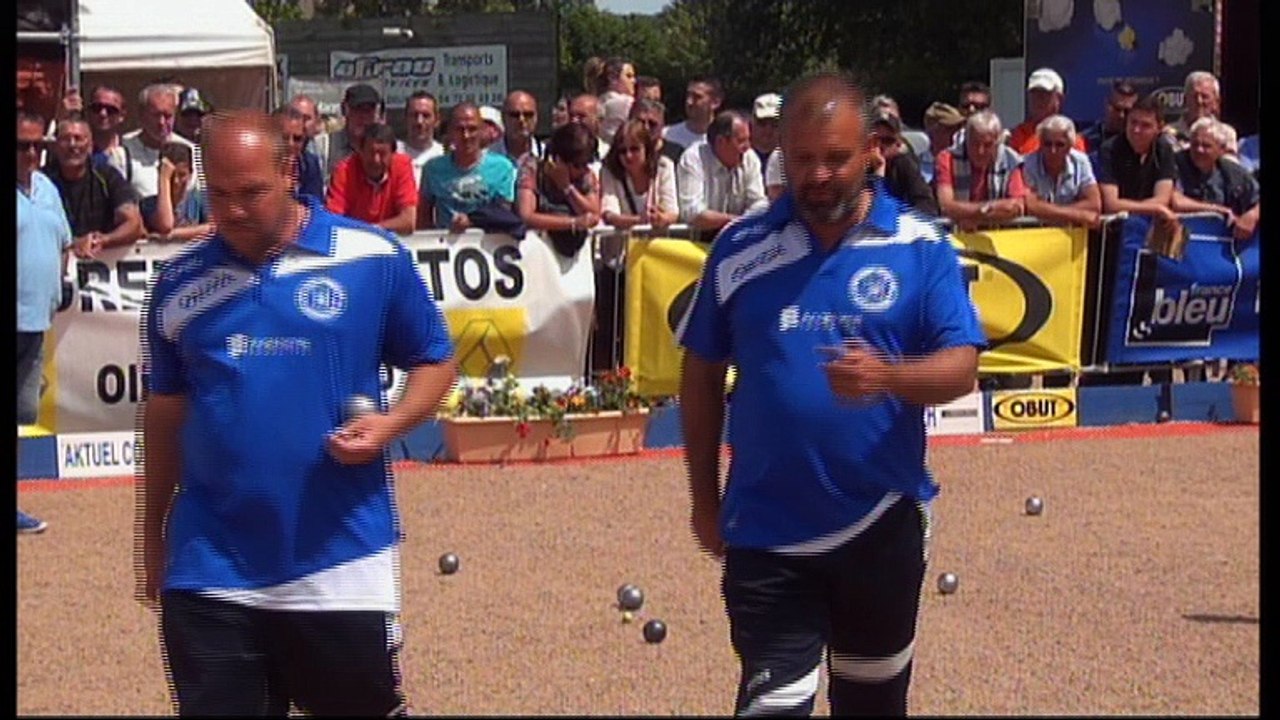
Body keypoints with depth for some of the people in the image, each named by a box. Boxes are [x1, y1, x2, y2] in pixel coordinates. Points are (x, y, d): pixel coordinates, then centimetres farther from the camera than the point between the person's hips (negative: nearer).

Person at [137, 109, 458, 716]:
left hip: (340, 568, -2)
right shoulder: (179, 284, 6)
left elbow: (436, 363, 5)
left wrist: (390, 424, -15)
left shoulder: (374, 258, -4)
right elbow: (165, 409, 15)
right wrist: (152, 531, 17)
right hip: (207, 575, 2)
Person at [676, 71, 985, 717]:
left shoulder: (920, 247, -3)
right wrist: (704, 498, 8)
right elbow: (702, 375, 7)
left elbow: (961, 368, -8)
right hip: (766, 532, -1)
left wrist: (887, 375, -29)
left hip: (883, 524, 1)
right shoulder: (740, 248, -1)